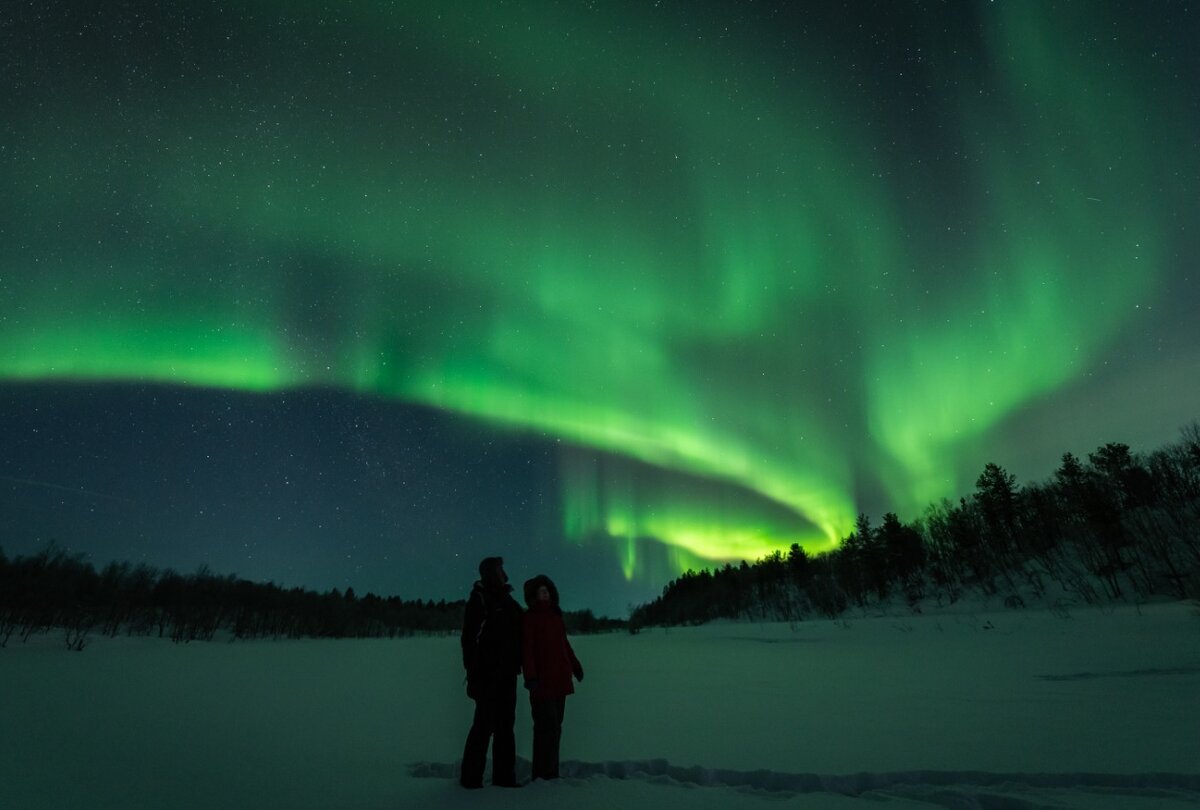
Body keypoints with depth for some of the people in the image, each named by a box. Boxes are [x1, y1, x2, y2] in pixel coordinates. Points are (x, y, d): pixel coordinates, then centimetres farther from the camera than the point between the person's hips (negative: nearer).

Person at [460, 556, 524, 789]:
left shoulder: (508, 601, 15)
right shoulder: (479, 599, -7)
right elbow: (469, 638, -13)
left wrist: (519, 665, 10)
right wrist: (473, 673, -19)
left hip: (507, 673, 7)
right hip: (488, 673, -7)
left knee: (505, 724, 9)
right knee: (485, 724, -4)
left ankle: (504, 775, 15)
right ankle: (471, 776, 6)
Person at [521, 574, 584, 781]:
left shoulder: (555, 615, 14)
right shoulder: (530, 617, -7)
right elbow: (526, 649, -13)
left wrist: (575, 665, 25)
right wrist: (530, 676, -21)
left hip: (560, 680, 7)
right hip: (542, 682, -7)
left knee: (554, 728, 11)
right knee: (548, 728, -8)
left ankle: (551, 773, 19)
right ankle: (542, 775, 2)